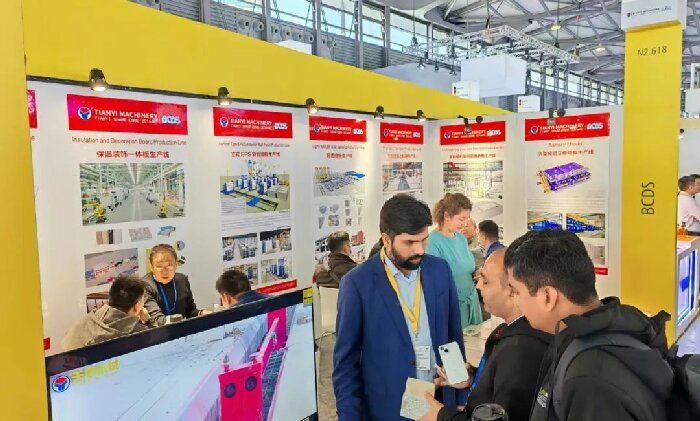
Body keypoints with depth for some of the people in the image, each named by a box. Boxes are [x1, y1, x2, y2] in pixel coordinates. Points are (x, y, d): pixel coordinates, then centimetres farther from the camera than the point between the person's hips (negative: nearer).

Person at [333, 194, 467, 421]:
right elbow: (345, 362, -9)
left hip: (441, 403, 4)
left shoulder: (441, 270, -4)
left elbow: (455, 338, 5)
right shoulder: (358, 283, -15)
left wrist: (461, 398, 6)